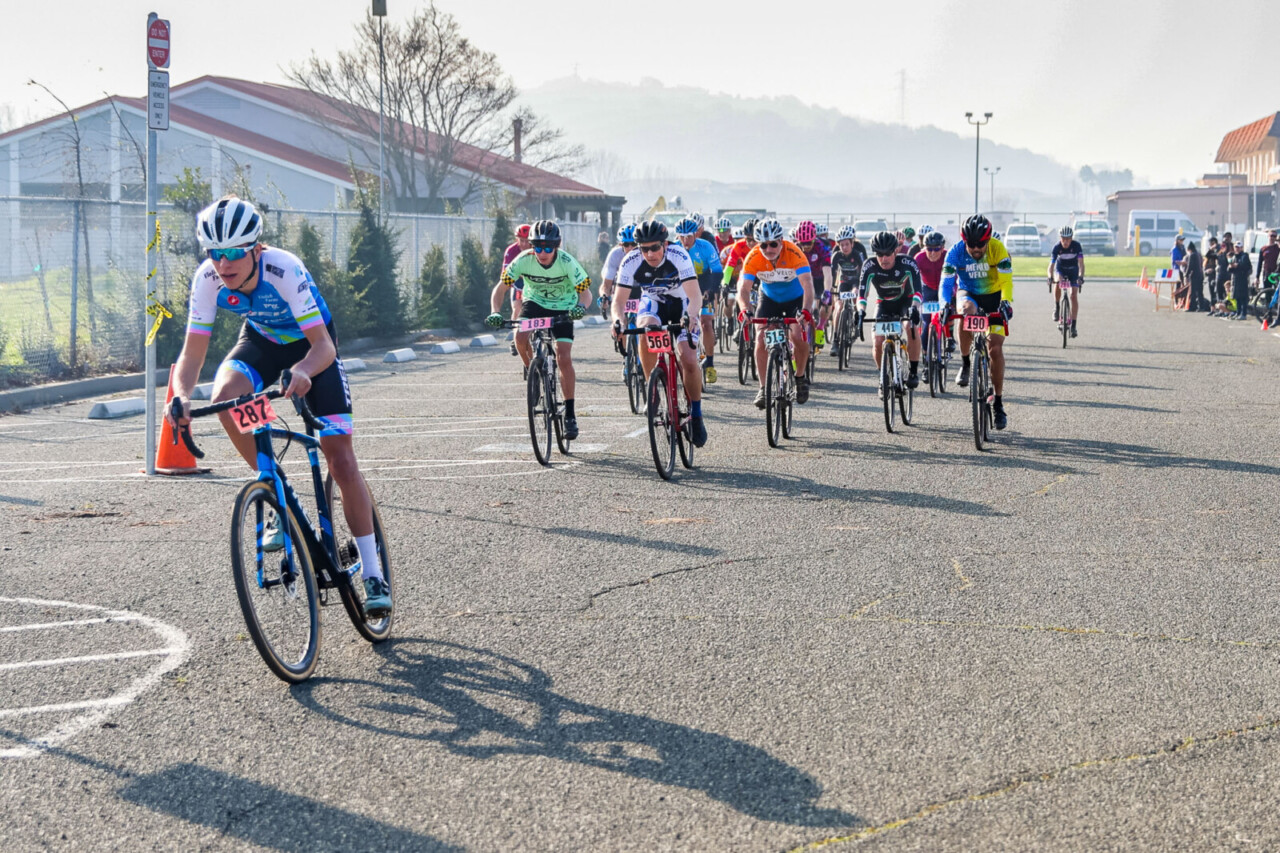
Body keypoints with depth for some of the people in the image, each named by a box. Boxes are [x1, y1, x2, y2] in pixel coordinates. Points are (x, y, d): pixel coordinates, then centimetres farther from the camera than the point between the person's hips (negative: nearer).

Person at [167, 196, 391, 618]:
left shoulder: (284, 270, -36)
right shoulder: (208, 279, -26)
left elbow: (323, 344, -37)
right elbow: (192, 352, -23)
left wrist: (302, 371, -59)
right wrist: (182, 395, -43)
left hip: (311, 345, -3)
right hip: (262, 340, 3)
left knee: (340, 456, -11)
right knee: (225, 397, -31)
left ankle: (372, 573, -3)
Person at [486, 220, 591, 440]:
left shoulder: (567, 262, -27)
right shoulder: (524, 260, -24)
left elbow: (586, 292, -26)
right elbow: (500, 288, -20)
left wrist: (581, 307, -49)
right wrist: (495, 312, -38)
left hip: (562, 308, -2)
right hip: (535, 302, 2)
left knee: (564, 358, -15)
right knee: (520, 337, -29)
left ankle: (570, 415, -6)